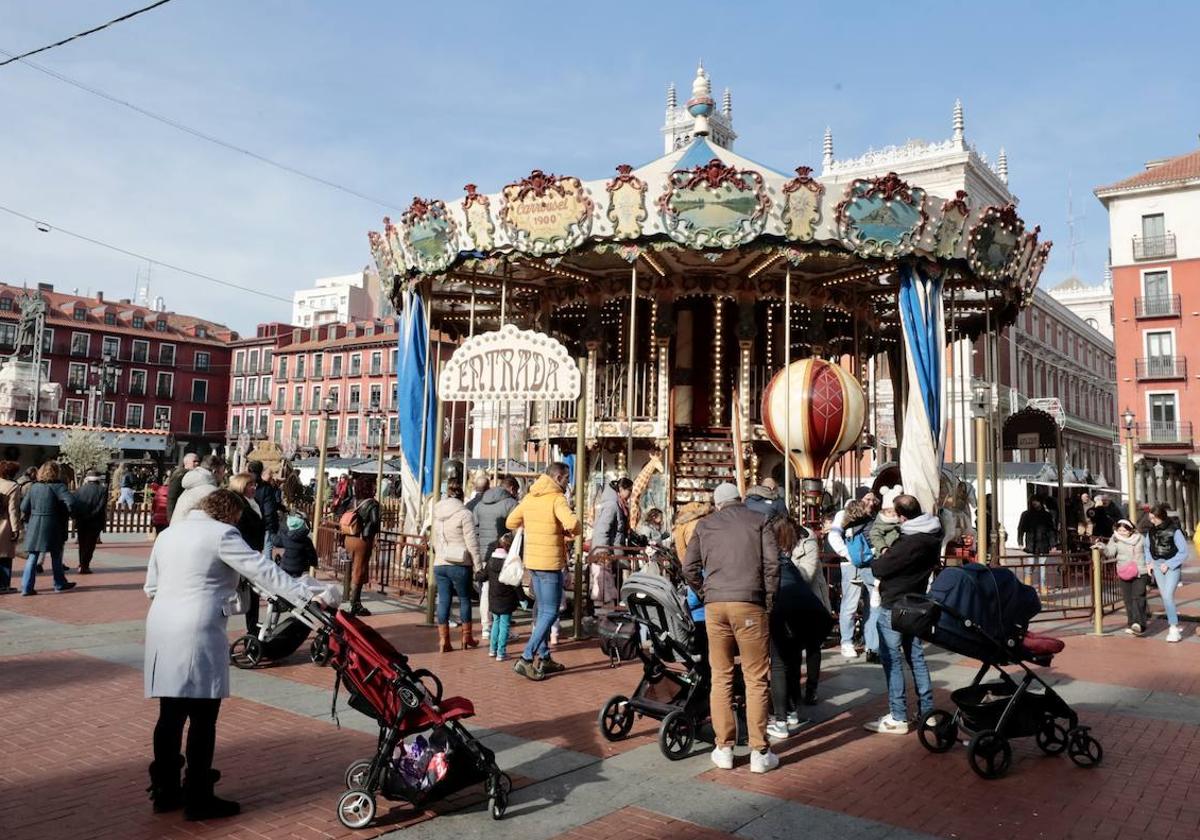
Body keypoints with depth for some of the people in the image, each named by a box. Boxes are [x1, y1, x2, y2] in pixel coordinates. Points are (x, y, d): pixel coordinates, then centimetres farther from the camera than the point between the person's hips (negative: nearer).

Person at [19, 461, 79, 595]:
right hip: (52, 527, -4)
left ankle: (26, 587, 6)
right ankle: (60, 584, 21)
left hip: (34, 526, 4)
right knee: (56, 556, 10)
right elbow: (71, 502, -22)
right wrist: (67, 514, -4)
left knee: (33, 557, 9)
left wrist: (28, 522, 17)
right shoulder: (58, 486, -10)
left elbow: (24, 507, 5)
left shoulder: (33, 486, 6)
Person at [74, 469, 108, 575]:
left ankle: (82, 565, 18)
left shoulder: (80, 489, 2)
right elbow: (101, 507, -11)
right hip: (94, 522, -3)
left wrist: (77, 518, 5)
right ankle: (84, 566, -3)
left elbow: (75, 505, -1)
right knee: (90, 545, 2)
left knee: (82, 544, 15)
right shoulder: (102, 490, -5)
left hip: (81, 522, 3)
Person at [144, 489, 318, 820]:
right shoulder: (221, 534, -7)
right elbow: (263, 570, -13)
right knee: (203, 719, 1)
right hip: (198, 634, -8)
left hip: (161, 630, 8)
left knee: (171, 714, 15)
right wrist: (306, 597, -14)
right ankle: (198, 799, 7)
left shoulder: (168, 533, 17)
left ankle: (165, 791, 24)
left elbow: (150, 587, 22)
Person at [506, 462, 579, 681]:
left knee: (542, 611, 17)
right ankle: (526, 659, -8)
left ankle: (544, 658, 25)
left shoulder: (529, 497, 8)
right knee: (550, 613, -2)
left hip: (532, 561, 8)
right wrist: (569, 531, -8)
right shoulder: (556, 498, -14)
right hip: (550, 563, -8)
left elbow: (510, 522, 15)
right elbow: (572, 523, -29)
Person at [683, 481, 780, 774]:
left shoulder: (705, 525, 15)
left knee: (720, 677, 10)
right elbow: (772, 563, 0)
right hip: (749, 604, -2)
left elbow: (689, 569, 9)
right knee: (755, 679, 4)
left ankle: (723, 749, 15)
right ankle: (759, 752, 8)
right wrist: (769, 601, 7)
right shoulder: (759, 521, 10)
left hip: (715, 605, 2)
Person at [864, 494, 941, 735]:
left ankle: (898, 718, 2)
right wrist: (889, 554, 4)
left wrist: (876, 559, 2)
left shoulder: (909, 543, -25)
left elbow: (879, 568, -20)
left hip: (894, 606, -9)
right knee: (916, 656, 17)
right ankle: (927, 711, 23)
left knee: (892, 660, -2)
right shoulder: (932, 534, 2)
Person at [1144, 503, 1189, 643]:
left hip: (1172, 566, -5)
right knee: (1165, 597, 11)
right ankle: (1174, 623, 25)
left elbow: (1183, 552, -11)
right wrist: (1149, 562, 4)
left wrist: (1168, 564, -13)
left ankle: (1174, 628, -7)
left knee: (1168, 596, -14)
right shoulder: (1152, 530, 2)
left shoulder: (1174, 530, -14)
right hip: (1157, 565, 5)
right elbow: (1146, 547, 17)